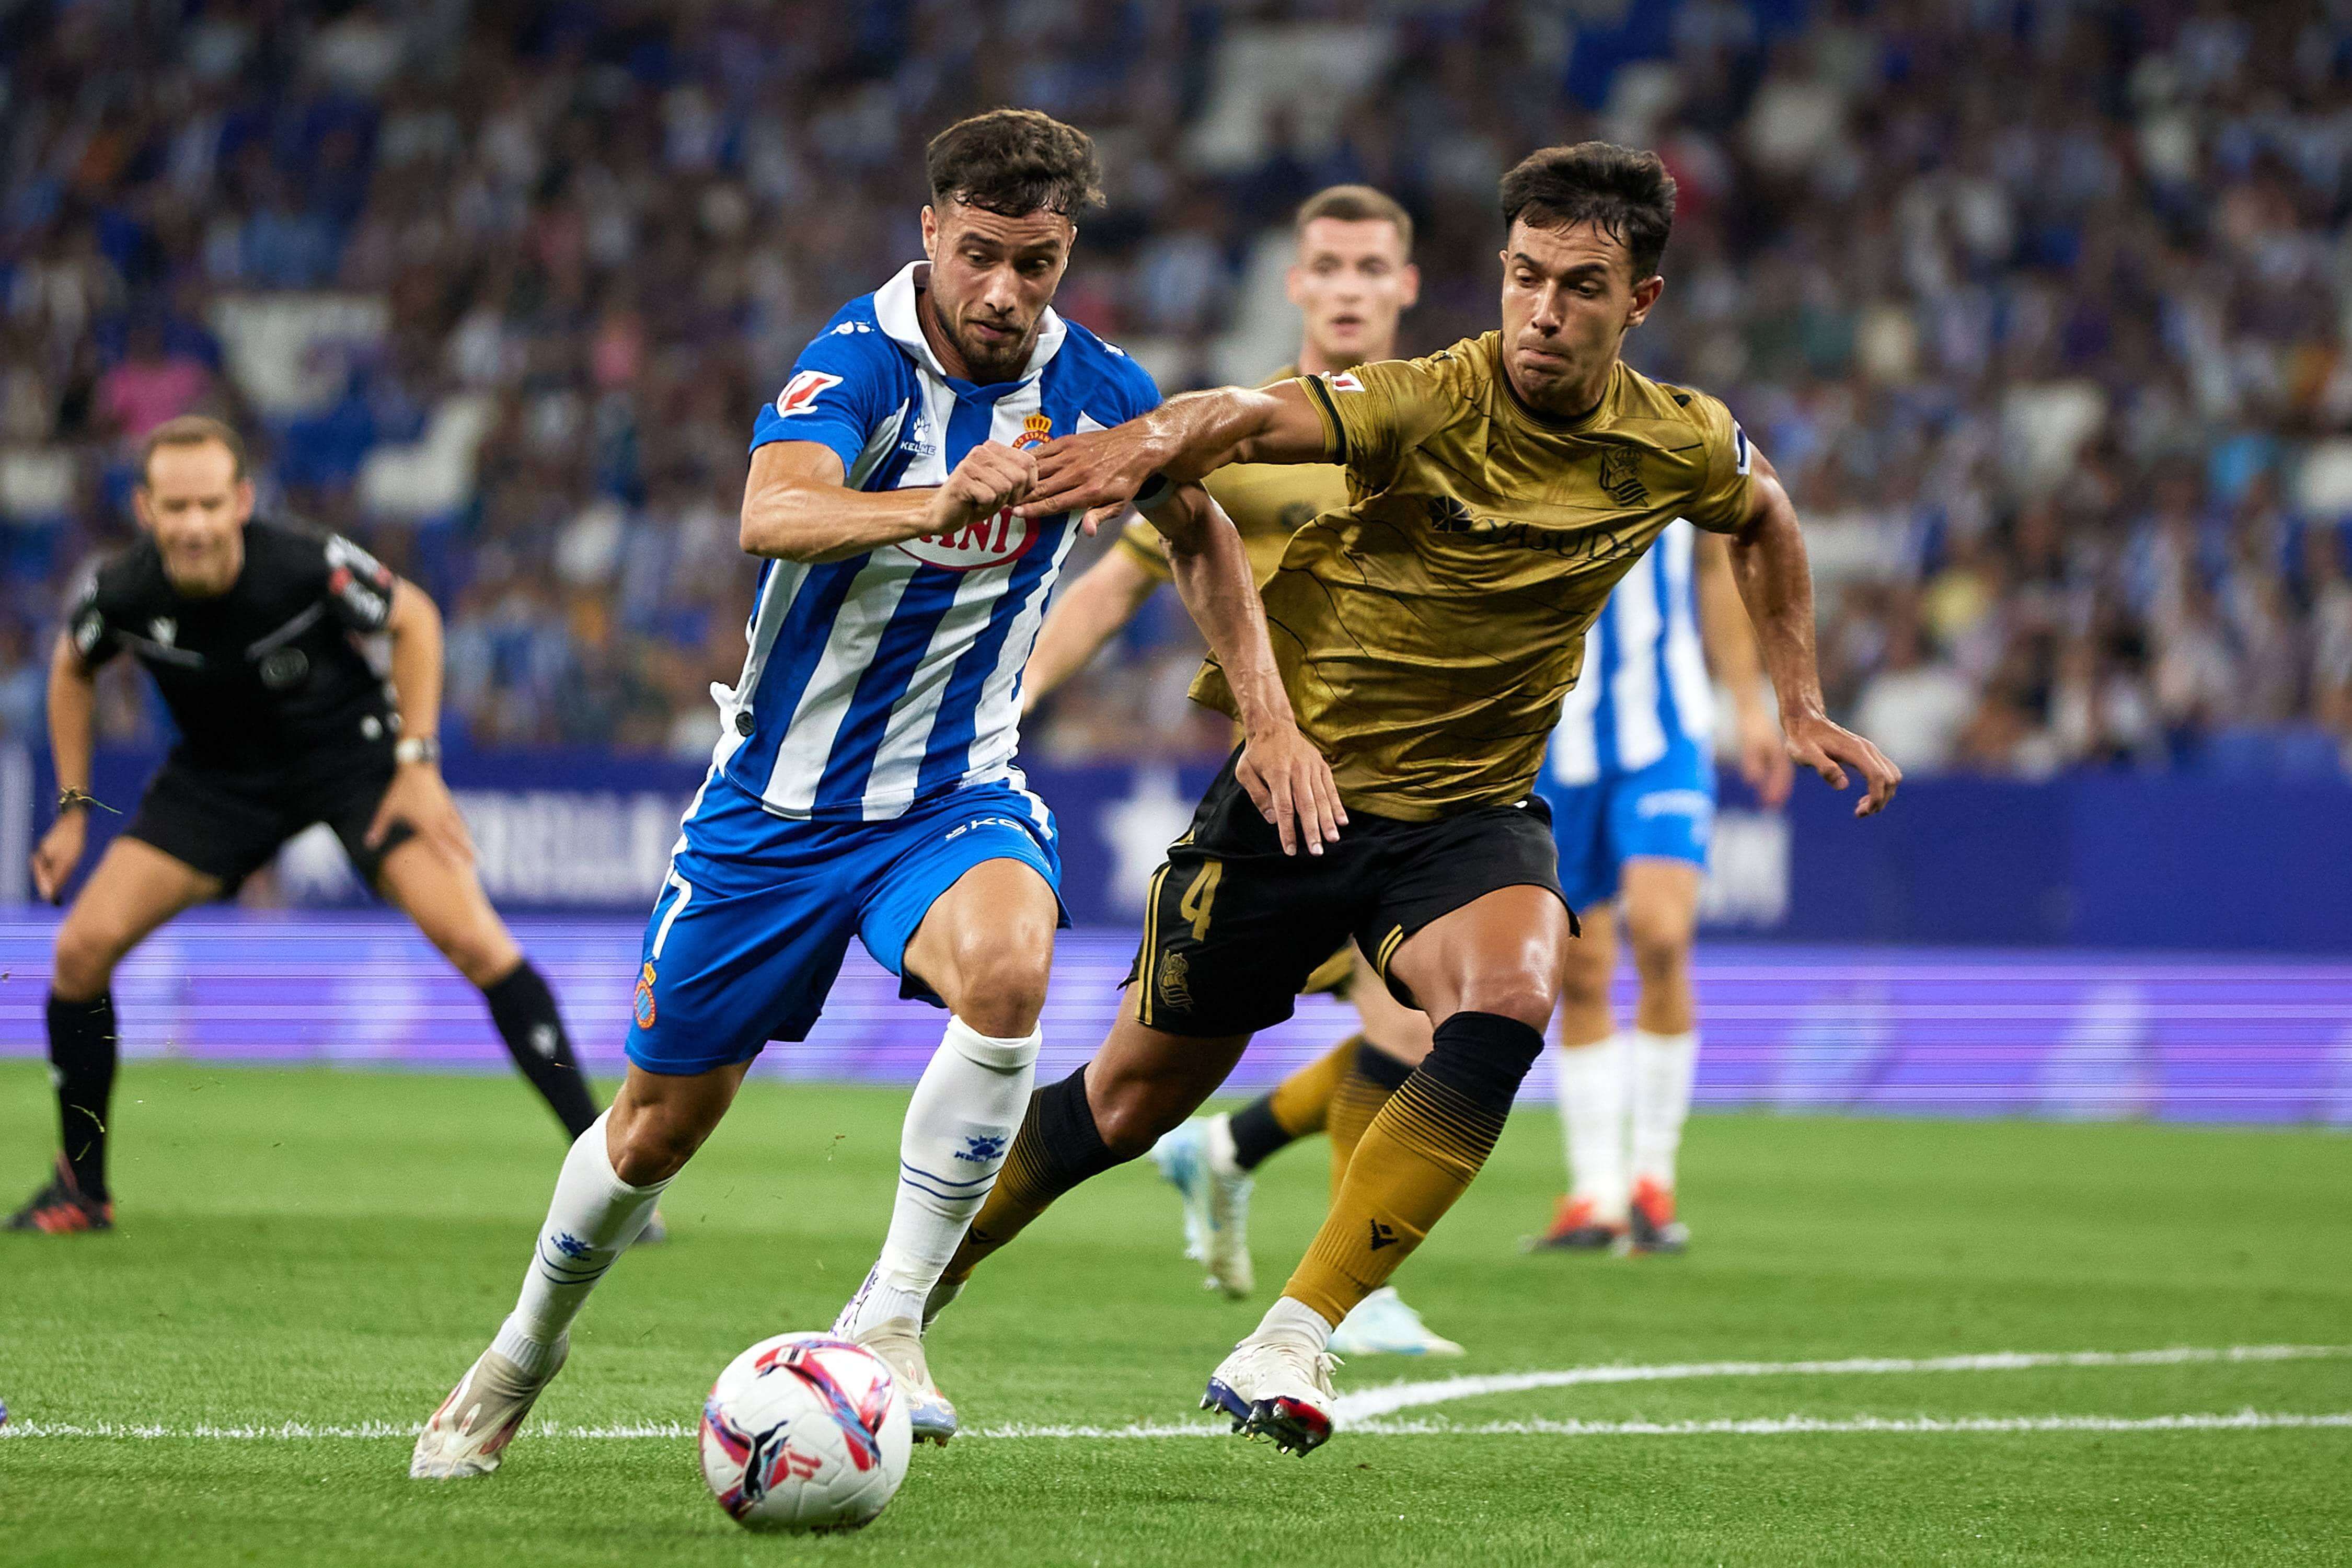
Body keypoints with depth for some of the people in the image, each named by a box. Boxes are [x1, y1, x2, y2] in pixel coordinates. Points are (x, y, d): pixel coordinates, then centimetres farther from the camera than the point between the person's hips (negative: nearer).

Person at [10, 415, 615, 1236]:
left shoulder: (307, 567, -30)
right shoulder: (123, 594, -22)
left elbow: (413, 619, -10)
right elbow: (73, 666, 3)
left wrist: (418, 765, -13)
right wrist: (73, 808, 2)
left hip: (354, 751, -3)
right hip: (219, 773, 3)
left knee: (471, 938, -20)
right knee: (83, 947, -10)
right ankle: (82, 1189, 9)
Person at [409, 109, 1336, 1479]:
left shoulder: (1096, 389, -8)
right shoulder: (862, 361, -21)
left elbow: (1202, 533, 13)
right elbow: (773, 512, -42)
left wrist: (1271, 720, 4)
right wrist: (939, 506, -59)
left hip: (954, 792, 2)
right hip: (779, 797, -2)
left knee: (1009, 964, -33)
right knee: (663, 1119, 10)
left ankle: (890, 1318, -21)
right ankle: (527, 1349, 39)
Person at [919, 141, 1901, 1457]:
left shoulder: (1682, 445, -6)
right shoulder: (1427, 406, -21)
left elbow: (1764, 515, 20)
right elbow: (1257, 417, -42)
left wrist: (1803, 705, 15)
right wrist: (1151, 442, -64)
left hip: (1470, 811, 2)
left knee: (1508, 1005, -31)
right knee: (1136, 1097, 8)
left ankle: (1295, 1341, -25)